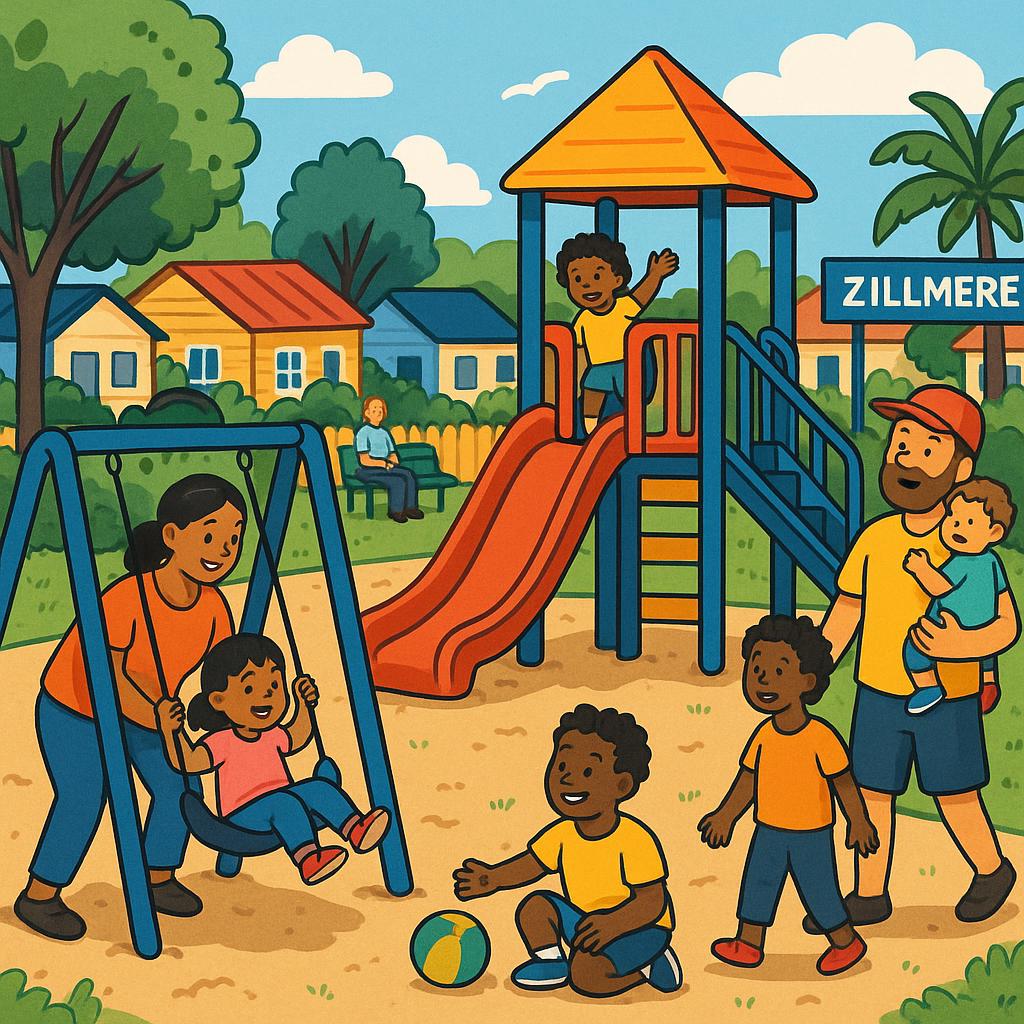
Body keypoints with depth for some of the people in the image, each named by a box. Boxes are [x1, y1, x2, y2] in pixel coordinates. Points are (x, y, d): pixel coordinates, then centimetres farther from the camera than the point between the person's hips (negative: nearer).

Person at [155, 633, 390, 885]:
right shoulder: (222, 741, -8)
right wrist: (170, 731, -27)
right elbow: (187, 762, -18)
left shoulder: (272, 735, 15)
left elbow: (297, 737, 37)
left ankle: (357, 831, -24)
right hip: (243, 816, -8)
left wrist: (304, 705, 30)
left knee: (319, 789, -10)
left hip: (280, 805, 8)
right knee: (284, 802, -33)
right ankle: (308, 861, -48)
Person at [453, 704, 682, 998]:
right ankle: (551, 963, 11)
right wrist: (494, 878, -11)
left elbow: (653, 900, -27)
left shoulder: (635, 839, -26)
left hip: (639, 929, -7)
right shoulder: (563, 833, -5)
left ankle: (648, 965, -5)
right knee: (535, 905, -6)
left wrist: (613, 924, -42)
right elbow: (530, 865, 7)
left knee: (585, 974, -28)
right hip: (587, 922, 7)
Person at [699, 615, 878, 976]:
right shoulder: (764, 735, -4)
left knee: (820, 892, 4)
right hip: (768, 831, 6)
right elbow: (748, 780, 6)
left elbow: (843, 781, -13)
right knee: (757, 883, 10)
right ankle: (749, 945, 24)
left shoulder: (821, 737, -20)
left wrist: (858, 822, -9)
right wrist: (726, 817, 8)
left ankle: (846, 943, 24)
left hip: (811, 834, -6)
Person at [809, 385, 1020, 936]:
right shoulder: (874, 539, -2)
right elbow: (845, 611, 6)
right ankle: (869, 895, 21)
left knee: (953, 792, 9)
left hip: (947, 696, -4)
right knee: (870, 788, 8)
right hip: (879, 694, 4)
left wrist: (960, 645, -33)